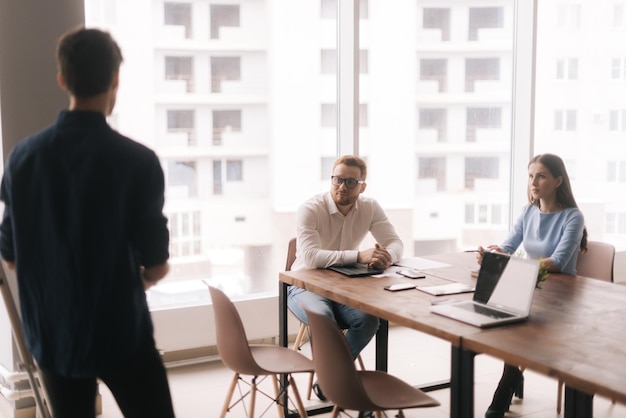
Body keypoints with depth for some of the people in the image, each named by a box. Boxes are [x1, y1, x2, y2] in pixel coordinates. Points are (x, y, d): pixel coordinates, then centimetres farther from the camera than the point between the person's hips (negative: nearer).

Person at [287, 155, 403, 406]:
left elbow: (396, 243, -5)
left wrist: (387, 257, -31)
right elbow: (311, 257, -34)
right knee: (323, 317, -36)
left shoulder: (370, 208, -4)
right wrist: (360, 256, -43)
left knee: (369, 318, -26)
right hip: (306, 286, -4)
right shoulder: (310, 210, -20)